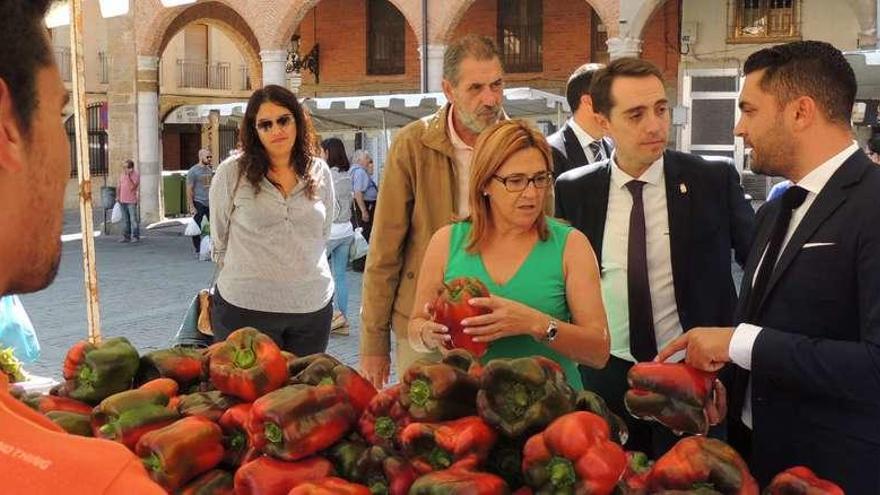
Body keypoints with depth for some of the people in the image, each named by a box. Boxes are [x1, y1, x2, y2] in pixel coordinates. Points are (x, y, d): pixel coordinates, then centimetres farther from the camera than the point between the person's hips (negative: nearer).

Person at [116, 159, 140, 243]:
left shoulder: (135, 174, -5)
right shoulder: (123, 174, 14)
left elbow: (134, 185, -18)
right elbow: (120, 186, 20)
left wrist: (129, 176, -20)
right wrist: (118, 196, 15)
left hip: (131, 201, -6)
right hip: (123, 200, 6)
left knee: (134, 219, -6)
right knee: (125, 219, 9)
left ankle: (135, 236, -2)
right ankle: (126, 236, 14)